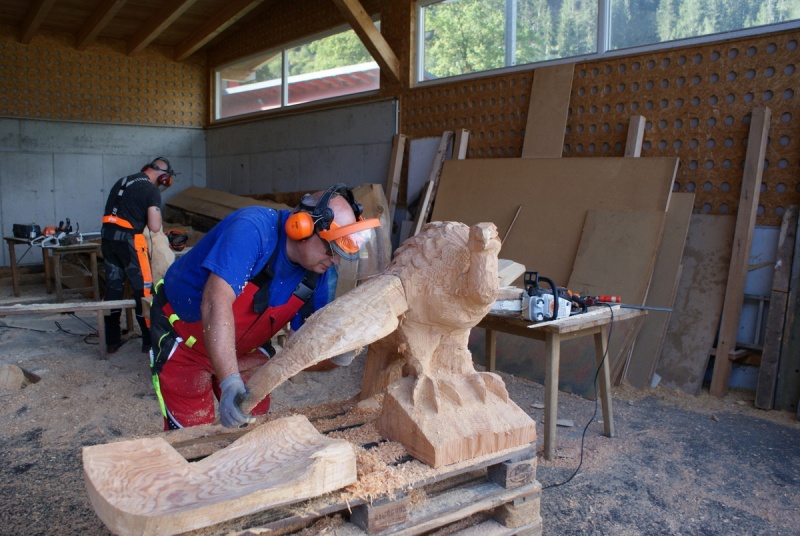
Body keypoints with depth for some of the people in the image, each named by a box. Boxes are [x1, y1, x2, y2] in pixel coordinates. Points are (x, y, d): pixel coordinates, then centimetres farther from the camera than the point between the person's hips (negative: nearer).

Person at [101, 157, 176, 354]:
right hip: (128, 239, -7)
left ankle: (112, 341, 21)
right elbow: (155, 227, -12)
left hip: (107, 235, 7)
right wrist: (154, 215, 8)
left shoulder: (122, 181, 17)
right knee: (143, 289, 1)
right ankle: (150, 341, 5)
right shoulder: (152, 190, -6)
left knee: (113, 287, 13)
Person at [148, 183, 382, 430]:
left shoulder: (322, 275, -14)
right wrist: (230, 383, -49)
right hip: (183, 339, -5)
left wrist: (334, 355, -30)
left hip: (245, 348, 6)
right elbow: (217, 303, -43)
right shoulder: (252, 229, -33)